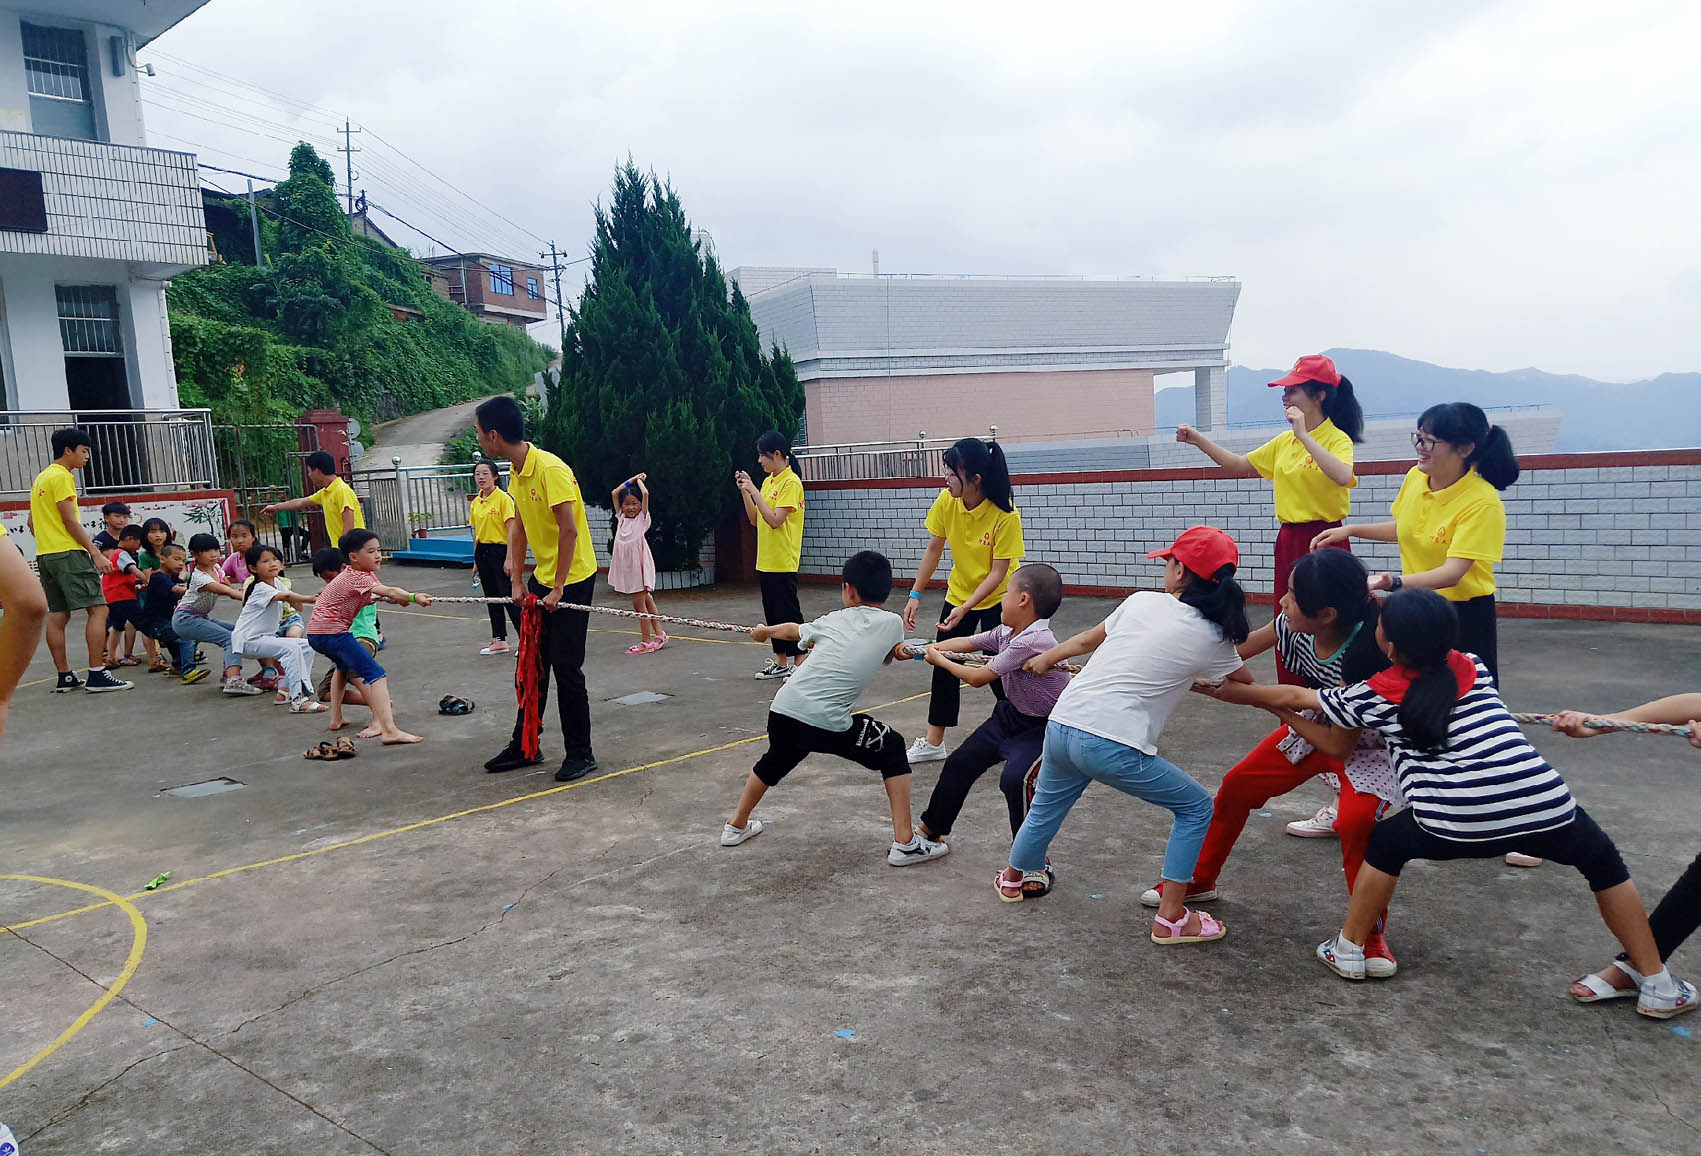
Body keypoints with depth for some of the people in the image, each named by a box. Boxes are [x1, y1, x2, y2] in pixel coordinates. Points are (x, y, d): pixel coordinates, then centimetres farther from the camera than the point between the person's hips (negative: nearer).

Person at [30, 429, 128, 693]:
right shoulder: (61, 476, -9)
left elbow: (33, 523, 24)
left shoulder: (40, 479, 20)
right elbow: (71, 521, -15)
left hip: (44, 555, 10)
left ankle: (64, 677, 12)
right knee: (98, 610, -11)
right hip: (68, 553, -10)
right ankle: (97, 675, -16)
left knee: (57, 617, 9)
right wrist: (96, 553, -17)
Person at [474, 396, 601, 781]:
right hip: (541, 578, 9)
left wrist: (558, 588, -19)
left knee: (566, 667, -4)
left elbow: (569, 531, -23)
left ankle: (580, 755, 8)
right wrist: (517, 581, 4)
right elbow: (518, 528, 10)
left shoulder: (550, 469, -22)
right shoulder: (516, 472, 6)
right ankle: (524, 746, 25)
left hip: (572, 579, -9)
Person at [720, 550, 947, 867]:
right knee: (893, 750, 17)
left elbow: (793, 630, 37)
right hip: (828, 723, -4)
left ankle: (737, 826, 53)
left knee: (775, 761, 34)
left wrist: (764, 631, 55)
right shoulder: (892, 623, 6)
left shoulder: (833, 620, 17)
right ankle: (905, 843, 12)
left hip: (783, 711, 4)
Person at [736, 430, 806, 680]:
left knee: (789, 612, -4)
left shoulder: (791, 482, -13)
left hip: (783, 562, -9)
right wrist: (745, 491, 4)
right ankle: (781, 663, 21)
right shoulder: (768, 481, 14)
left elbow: (775, 520, -22)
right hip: (766, 561, 9)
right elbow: (755, 519, 14)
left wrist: (754, 491, -19)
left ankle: (799, 663, 3)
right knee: (772, 612, 13)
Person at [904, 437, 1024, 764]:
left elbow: (998, 573, -24)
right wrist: (916, 594, -7)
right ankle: (933, 743, 16)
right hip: (958, 593, 5)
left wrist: (965, 608, -31)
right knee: (944, 663, 5)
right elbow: (933, 548, -3)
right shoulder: (947, 501, -15)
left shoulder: (1005, 515, -27)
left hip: (997, 598, -5)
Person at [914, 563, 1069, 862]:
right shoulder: (1007, 632, -3)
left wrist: (940, 660, -8)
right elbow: (966, 643, 10)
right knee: (960, 762, 10)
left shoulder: (1032, 642, -30)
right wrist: (923, 649, -1)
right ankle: (931, 830, 31)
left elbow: (978, 678, -24)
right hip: (1011, 715, 9)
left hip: (1044, 728, -9)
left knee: (1015, 778, -30)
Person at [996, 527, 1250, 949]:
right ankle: (1171, 918, 17)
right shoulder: (1210, 637, -2)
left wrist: (1048, 658, 42)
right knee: (1196, 807, 16)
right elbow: (1246, 686, 17)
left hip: (1062, 725, 5)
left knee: (1045, 808, 30)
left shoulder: (1141, 601, 7)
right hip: (1113, 747, -5)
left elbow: (1088, 640, 23)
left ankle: (1014, 877, 57)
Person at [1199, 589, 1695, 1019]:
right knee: (1604, 861, 30)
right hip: (1544, 805, 3)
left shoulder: (1373, 696, 11)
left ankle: (1348, 951, 31)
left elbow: (1294, 697, 23)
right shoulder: (1474, 667, 18)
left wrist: (1231, 691, 36)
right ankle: (1659, 987, 31)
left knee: (1386, 844, 26)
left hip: (1454, 826, -2)